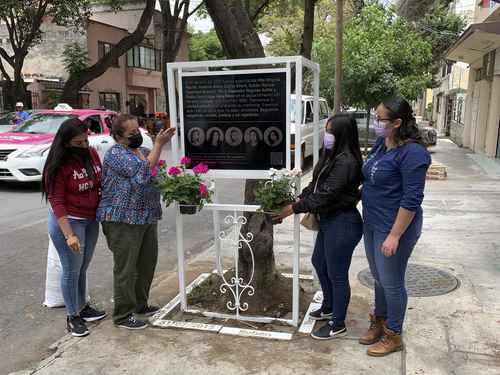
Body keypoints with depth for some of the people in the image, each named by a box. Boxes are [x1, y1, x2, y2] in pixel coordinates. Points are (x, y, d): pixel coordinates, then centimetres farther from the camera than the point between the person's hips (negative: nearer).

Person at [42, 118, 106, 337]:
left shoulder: (92, 154, -1)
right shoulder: (59, 165, -19)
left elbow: (101, 183, 12)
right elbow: (56, 202, -20)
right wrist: (69, 235, -24)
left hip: (91, 220, 6)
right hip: (68, 221, -6)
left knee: (83, 267, 18)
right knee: (72, 270, 5)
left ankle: (83, 307, 35)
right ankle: (73, 317, 20)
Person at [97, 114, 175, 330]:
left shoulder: (143, 151, 13)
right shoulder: (116, 154, -12)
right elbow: (144, 172, -25)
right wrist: (159, 144, -19)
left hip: (147, 217, 8)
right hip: (123, 220, -8)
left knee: (147, 263, 16)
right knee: (125, 268, 0)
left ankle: (140, 304, 34)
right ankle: (123, 315, 13)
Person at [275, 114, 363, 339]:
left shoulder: (346, 162, -23)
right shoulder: (333, 157, 8)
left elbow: (326, 195, -25)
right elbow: (316, 185, 12)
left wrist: (295, 208, -18)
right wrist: (300, 198, -4)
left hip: (342, 225, -10)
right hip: (329, 221, 10)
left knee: (337, 274, 4)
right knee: (319, 262, 24)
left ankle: (338, 325, 23)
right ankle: (329, 307, 44)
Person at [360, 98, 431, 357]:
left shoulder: (412, 153, -21)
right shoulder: (381, 144, 5)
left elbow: (412, 199, -22)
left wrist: (395, 235, -21)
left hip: (394, 227, -8)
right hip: (372, 224, 8)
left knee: (391, 283, 7)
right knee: (379, 278, 21)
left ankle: (393, 336, 27)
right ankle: (379, 323, 41)